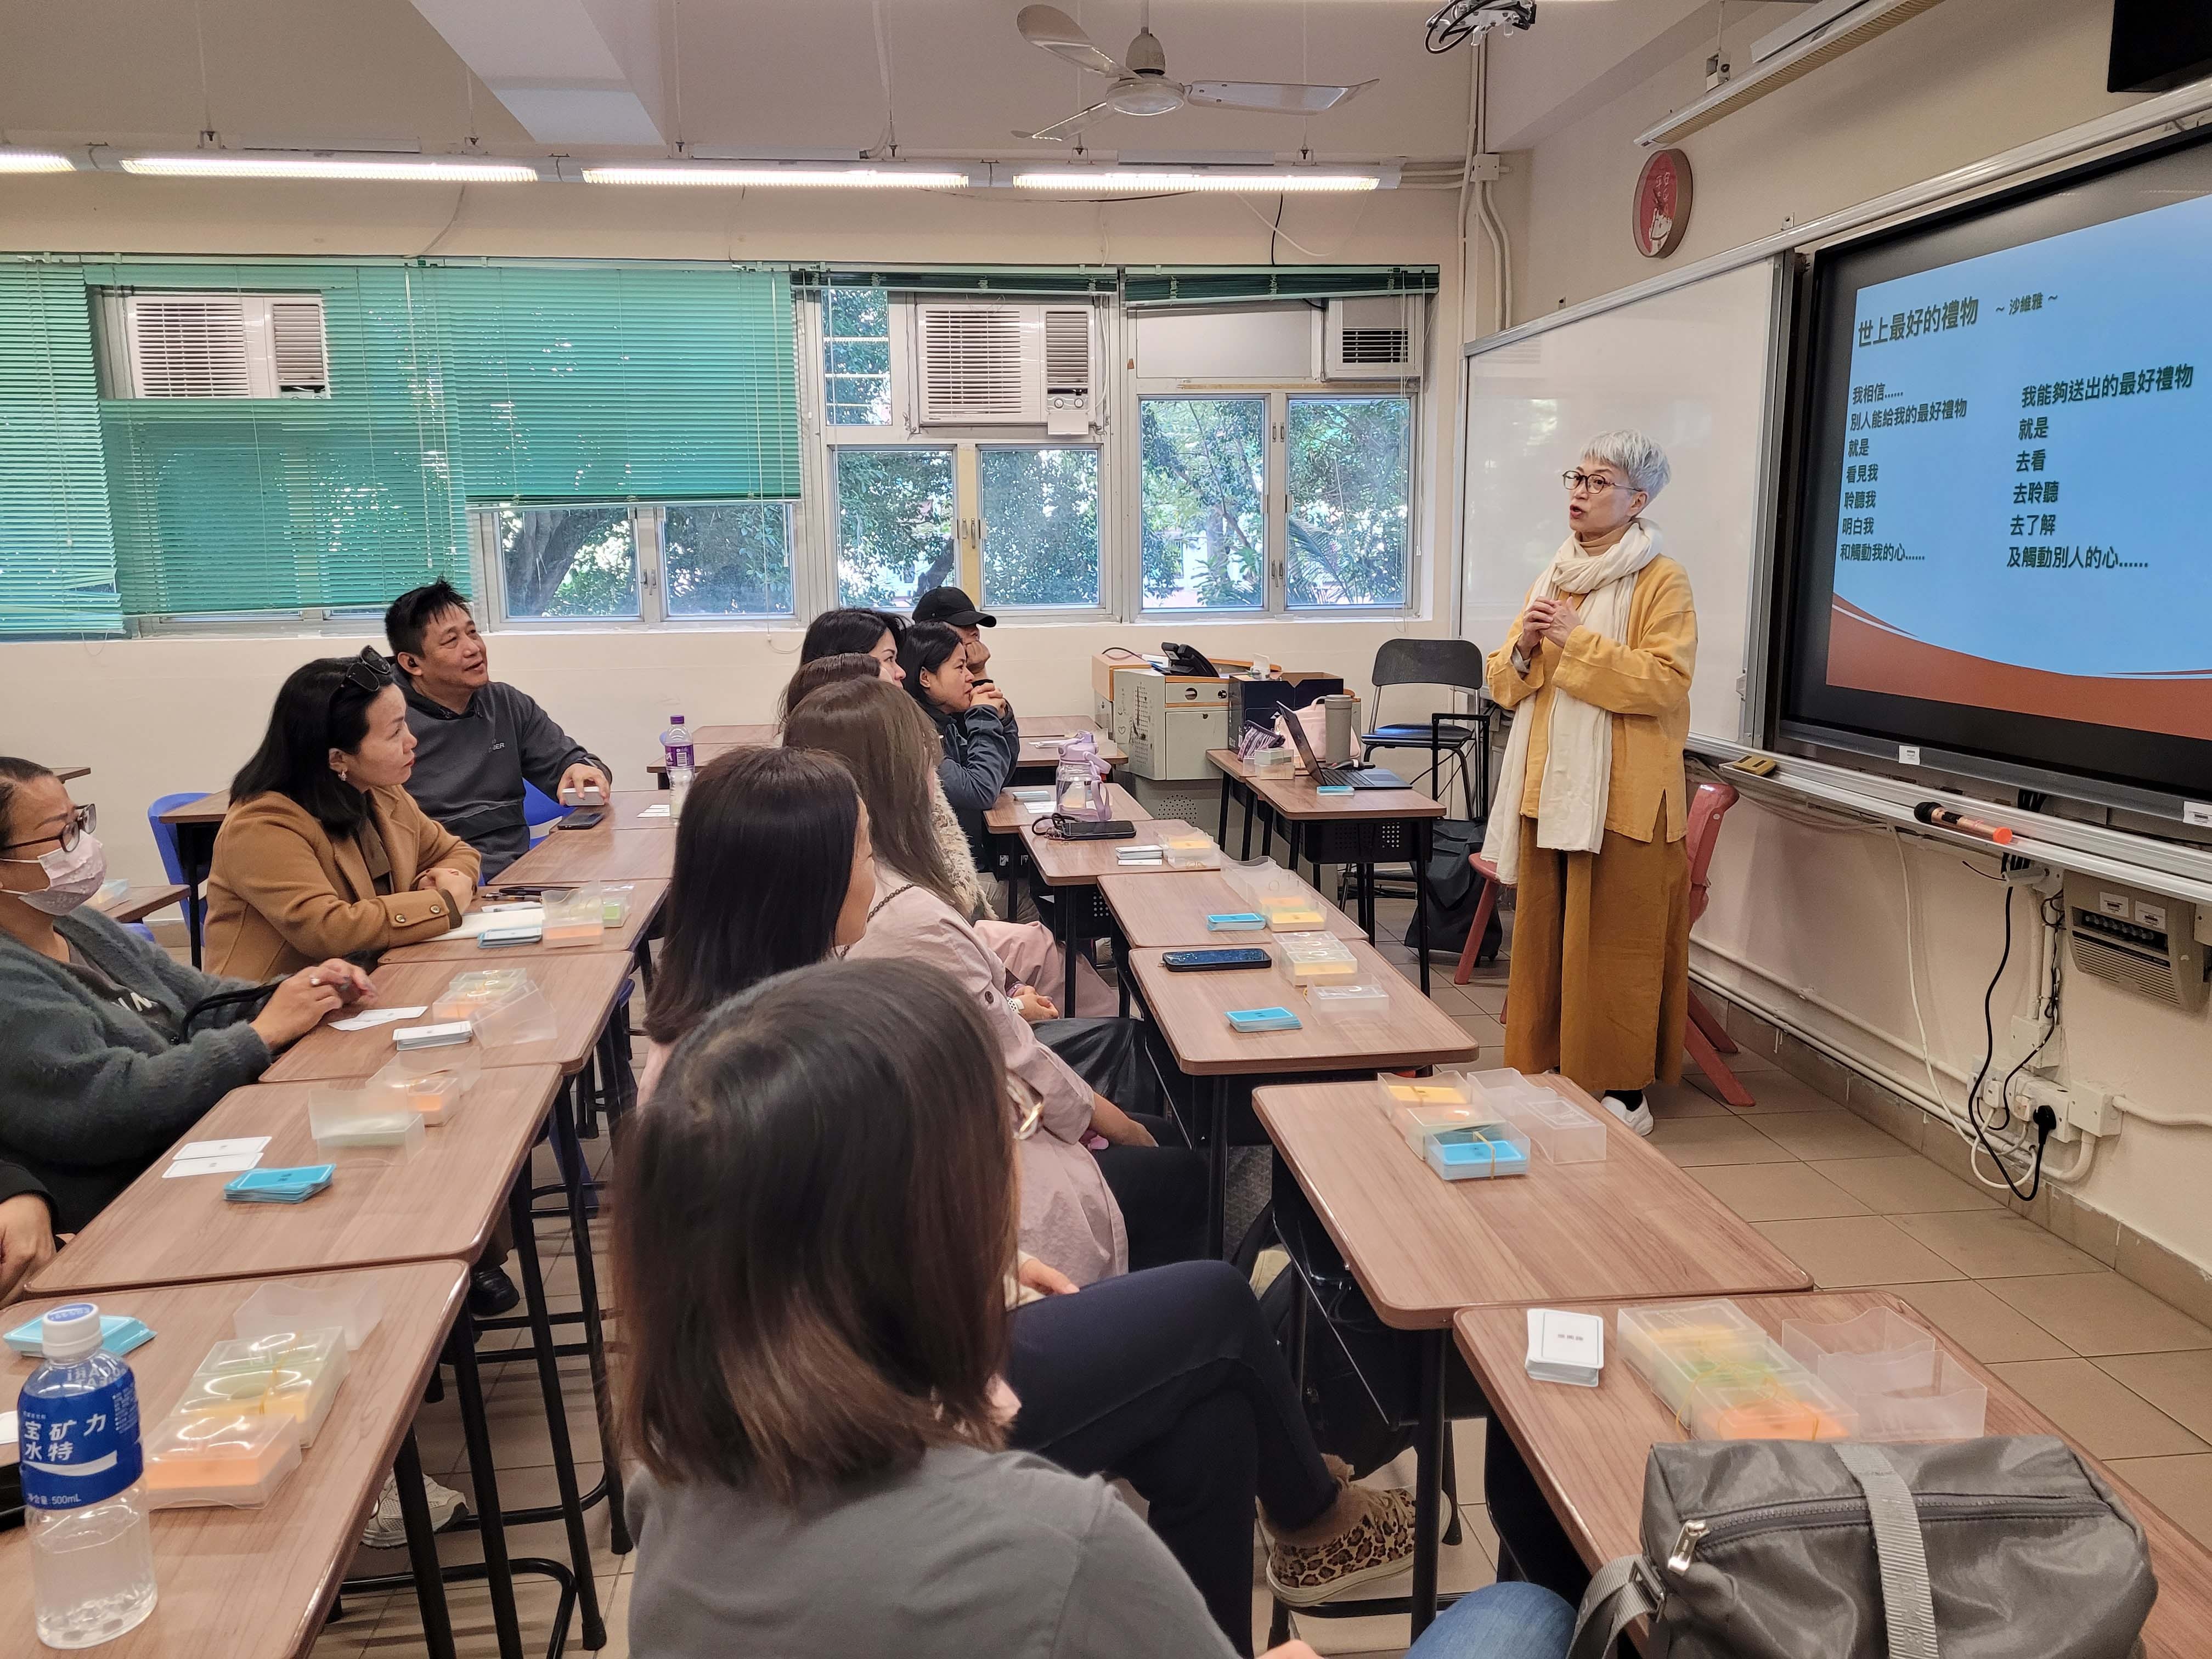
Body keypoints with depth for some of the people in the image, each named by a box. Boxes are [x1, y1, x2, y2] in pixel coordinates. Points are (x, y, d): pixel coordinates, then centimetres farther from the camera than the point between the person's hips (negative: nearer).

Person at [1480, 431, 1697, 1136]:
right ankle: (1548, 1069, 19)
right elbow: (1502, 683, 16)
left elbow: (1668, 682, -17)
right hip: (1547, 786, 7)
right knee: (1543, 935, 9)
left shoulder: (1662, 582, -5)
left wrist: (1578, 641, -19)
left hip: (1622, 794, -6)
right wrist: (1523, 649, -5)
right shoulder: (1555, 575, 16)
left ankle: (1623, 1091, 7)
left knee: (1613, 944, -2)